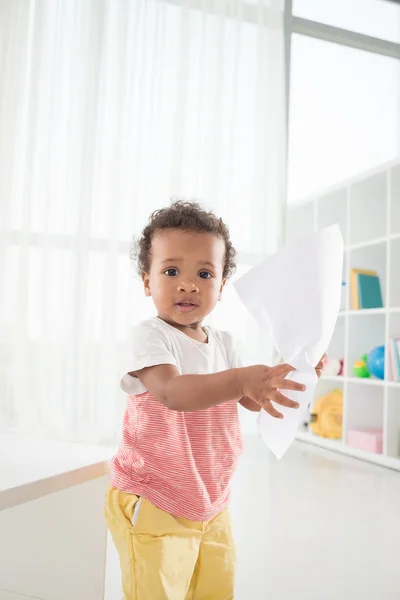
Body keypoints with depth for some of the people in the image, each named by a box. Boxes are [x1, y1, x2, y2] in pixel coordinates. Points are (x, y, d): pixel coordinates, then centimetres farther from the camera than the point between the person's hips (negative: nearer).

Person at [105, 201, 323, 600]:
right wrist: (241, 380, -48)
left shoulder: (222, 343, 2)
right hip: (153, 507, -6)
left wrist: (291, 374, -7)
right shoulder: (150, 335, -18)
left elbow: (252, 402, 8)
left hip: (211, 504, 7)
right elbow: (172, 392, -36)